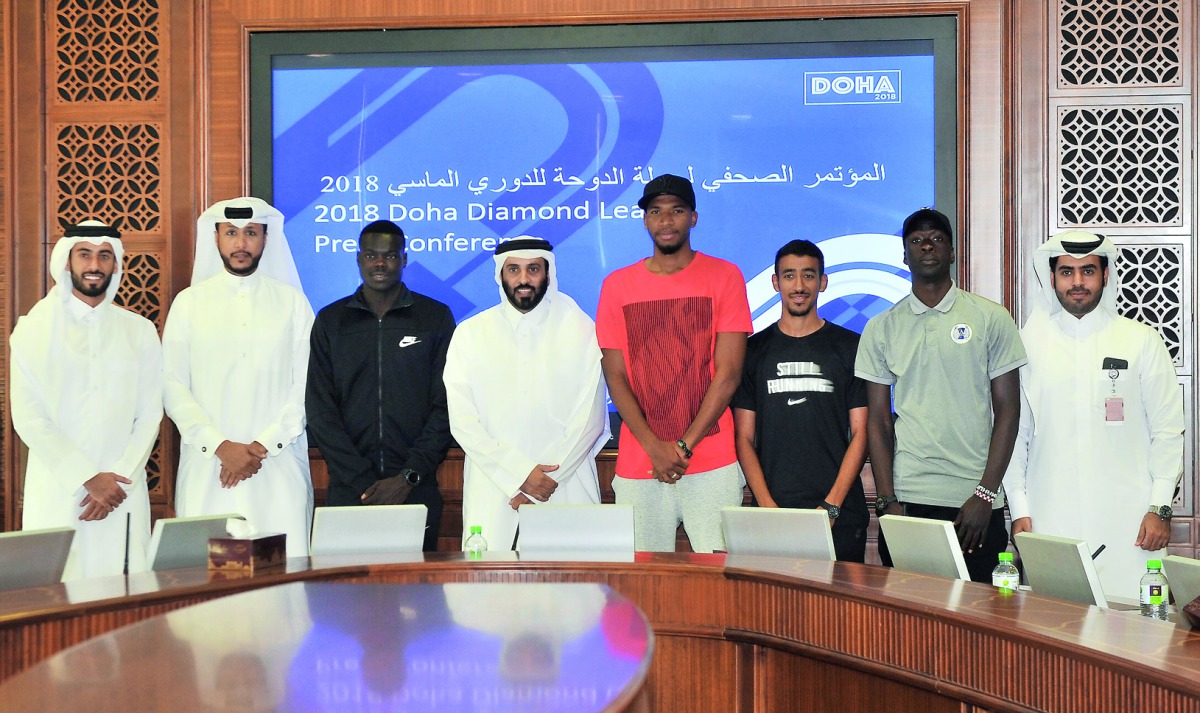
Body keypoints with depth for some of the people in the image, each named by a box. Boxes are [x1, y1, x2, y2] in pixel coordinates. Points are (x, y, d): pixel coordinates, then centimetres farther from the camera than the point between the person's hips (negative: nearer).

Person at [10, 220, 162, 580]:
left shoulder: (140, 332, 10)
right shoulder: (34, 329, 4)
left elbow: (149, 416, 6)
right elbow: (28, 419, -4)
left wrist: (120, 481, -7)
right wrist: (89, 479, -11)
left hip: (124, 496, 2)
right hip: (56, 495, -1)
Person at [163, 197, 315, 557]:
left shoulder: (292, 302, 8)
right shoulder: (189, 302, 9)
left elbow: (307, 386, 3)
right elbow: (172, 386, 3)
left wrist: (264, 445, -7)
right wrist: (221, 446, -8)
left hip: (279, 466, 0)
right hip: (207, 467, 0)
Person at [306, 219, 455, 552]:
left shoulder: (435, 317, 6)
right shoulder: (331, 321, 8)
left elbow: (445, 406, 1)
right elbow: (320, 411, 3)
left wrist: (408, 477, -9)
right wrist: (364, 483, -8)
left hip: (417, 491, 0)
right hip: (348, 492, 1)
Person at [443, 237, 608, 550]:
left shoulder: (581, 331, 4)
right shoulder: (469, 334, 7)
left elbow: (590, 419, 0)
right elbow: (462, 421, -1)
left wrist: (548, 479, -8)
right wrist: (521, 475, -10)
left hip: (566, 490, 0)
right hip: (492, 494, 1)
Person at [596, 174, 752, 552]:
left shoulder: (724, 277, 3)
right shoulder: (617, 285, 9)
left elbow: (728, 374, -2)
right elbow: (615, 377, 4)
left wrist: (685, 446, -8)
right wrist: (655, 447, -8)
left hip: (712, 464, -2)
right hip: (638, 465, 2)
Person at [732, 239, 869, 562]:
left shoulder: (851, 347, 5)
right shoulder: (754, 350, 8)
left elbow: (860, 433, 1)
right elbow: (744, 438, 5)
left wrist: (831, 505, -9)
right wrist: (767, 505, -8)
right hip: (772, 513, 1)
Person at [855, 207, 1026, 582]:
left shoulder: (991, 318, 4)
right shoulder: (882, 328, 9)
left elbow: (1008, 410, 2)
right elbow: (877, 420, 7)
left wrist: (985, 494, -6)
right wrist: (888, 501, -2)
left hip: (974, 502, -1)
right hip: (907, 501, 1)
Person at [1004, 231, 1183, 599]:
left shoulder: (1142, 341, 7)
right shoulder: (1027, 344, 8)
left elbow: (1167, 431, 6)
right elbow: (1014, 434, 8)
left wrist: (1160, 508, -1)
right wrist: (1019, 510, 3)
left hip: (1127, 523, 0)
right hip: (1049, 523, 1)